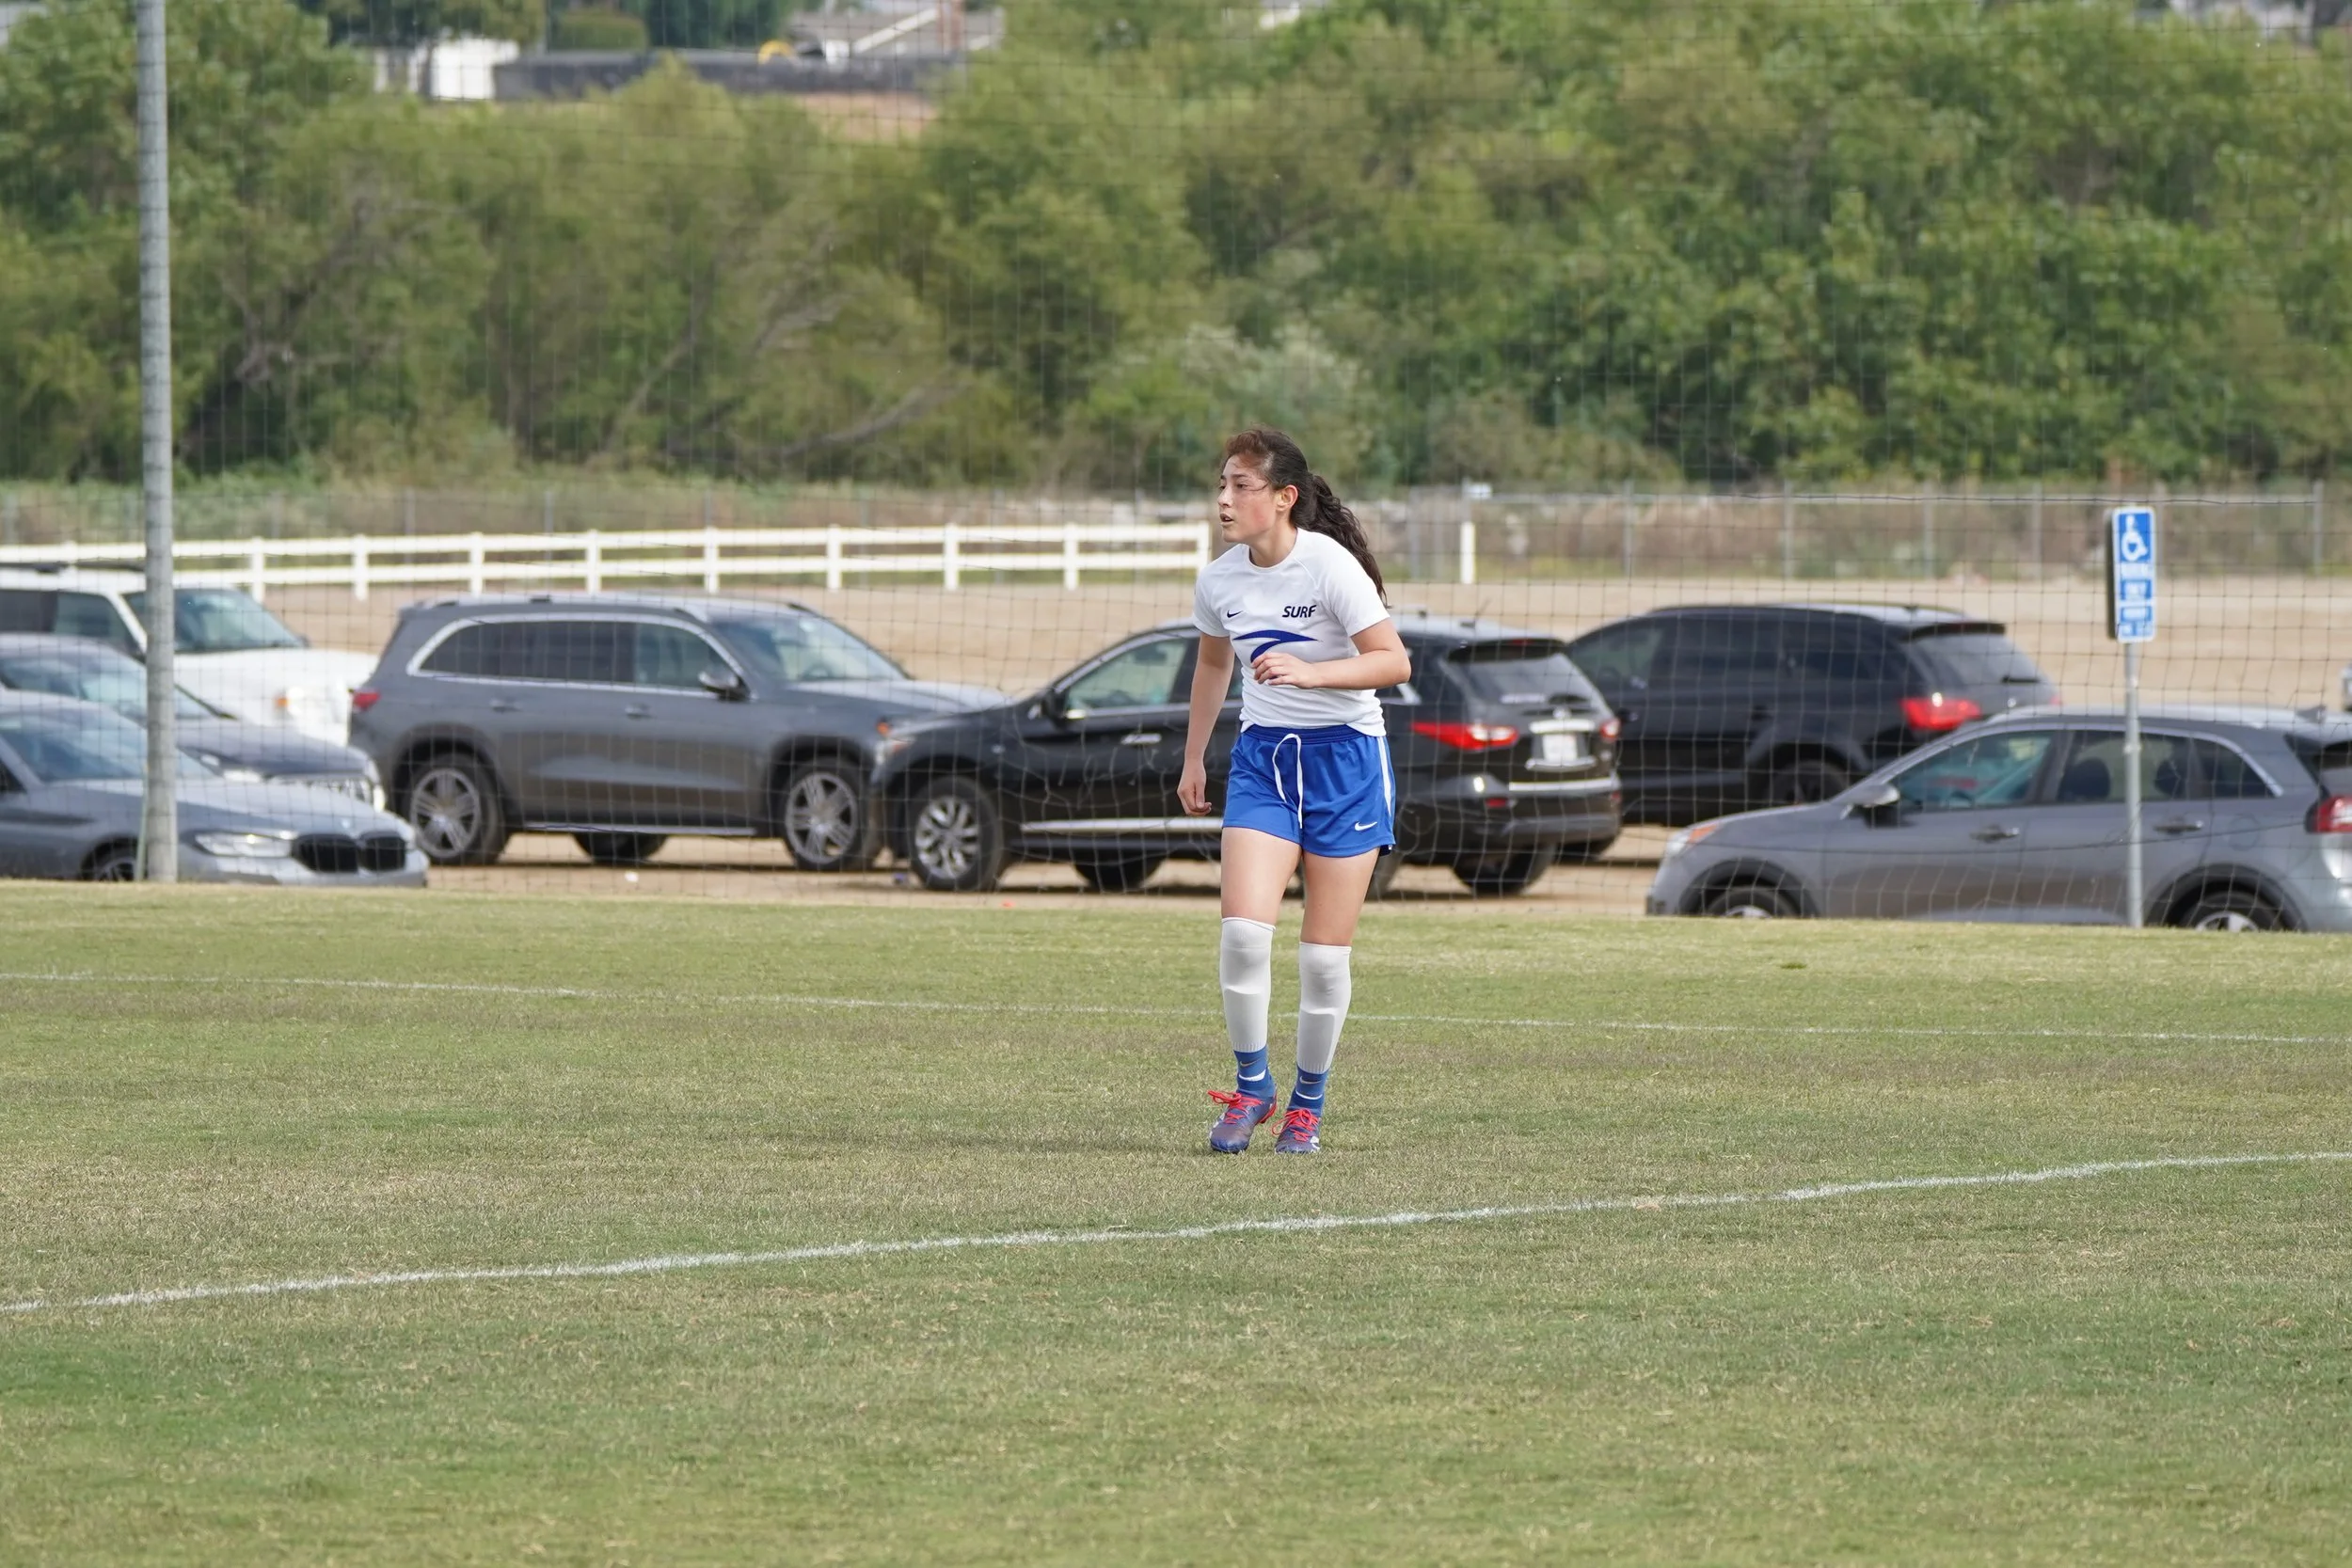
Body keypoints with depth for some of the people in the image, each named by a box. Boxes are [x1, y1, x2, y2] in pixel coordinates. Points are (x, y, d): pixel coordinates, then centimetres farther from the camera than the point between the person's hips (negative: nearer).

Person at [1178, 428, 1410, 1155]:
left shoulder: (1331, 567, -16)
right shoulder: (1218, 581, 0)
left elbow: (1394, 661, -19)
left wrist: (1310, 671, -32)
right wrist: (1193, 759, 22)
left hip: (1344, 758, -4)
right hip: (1262, 756, 4)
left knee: (1325, 955, 0)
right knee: (1243, 931, -14)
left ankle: (1308, 1103, 17)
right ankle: (1251, 1084, 4)